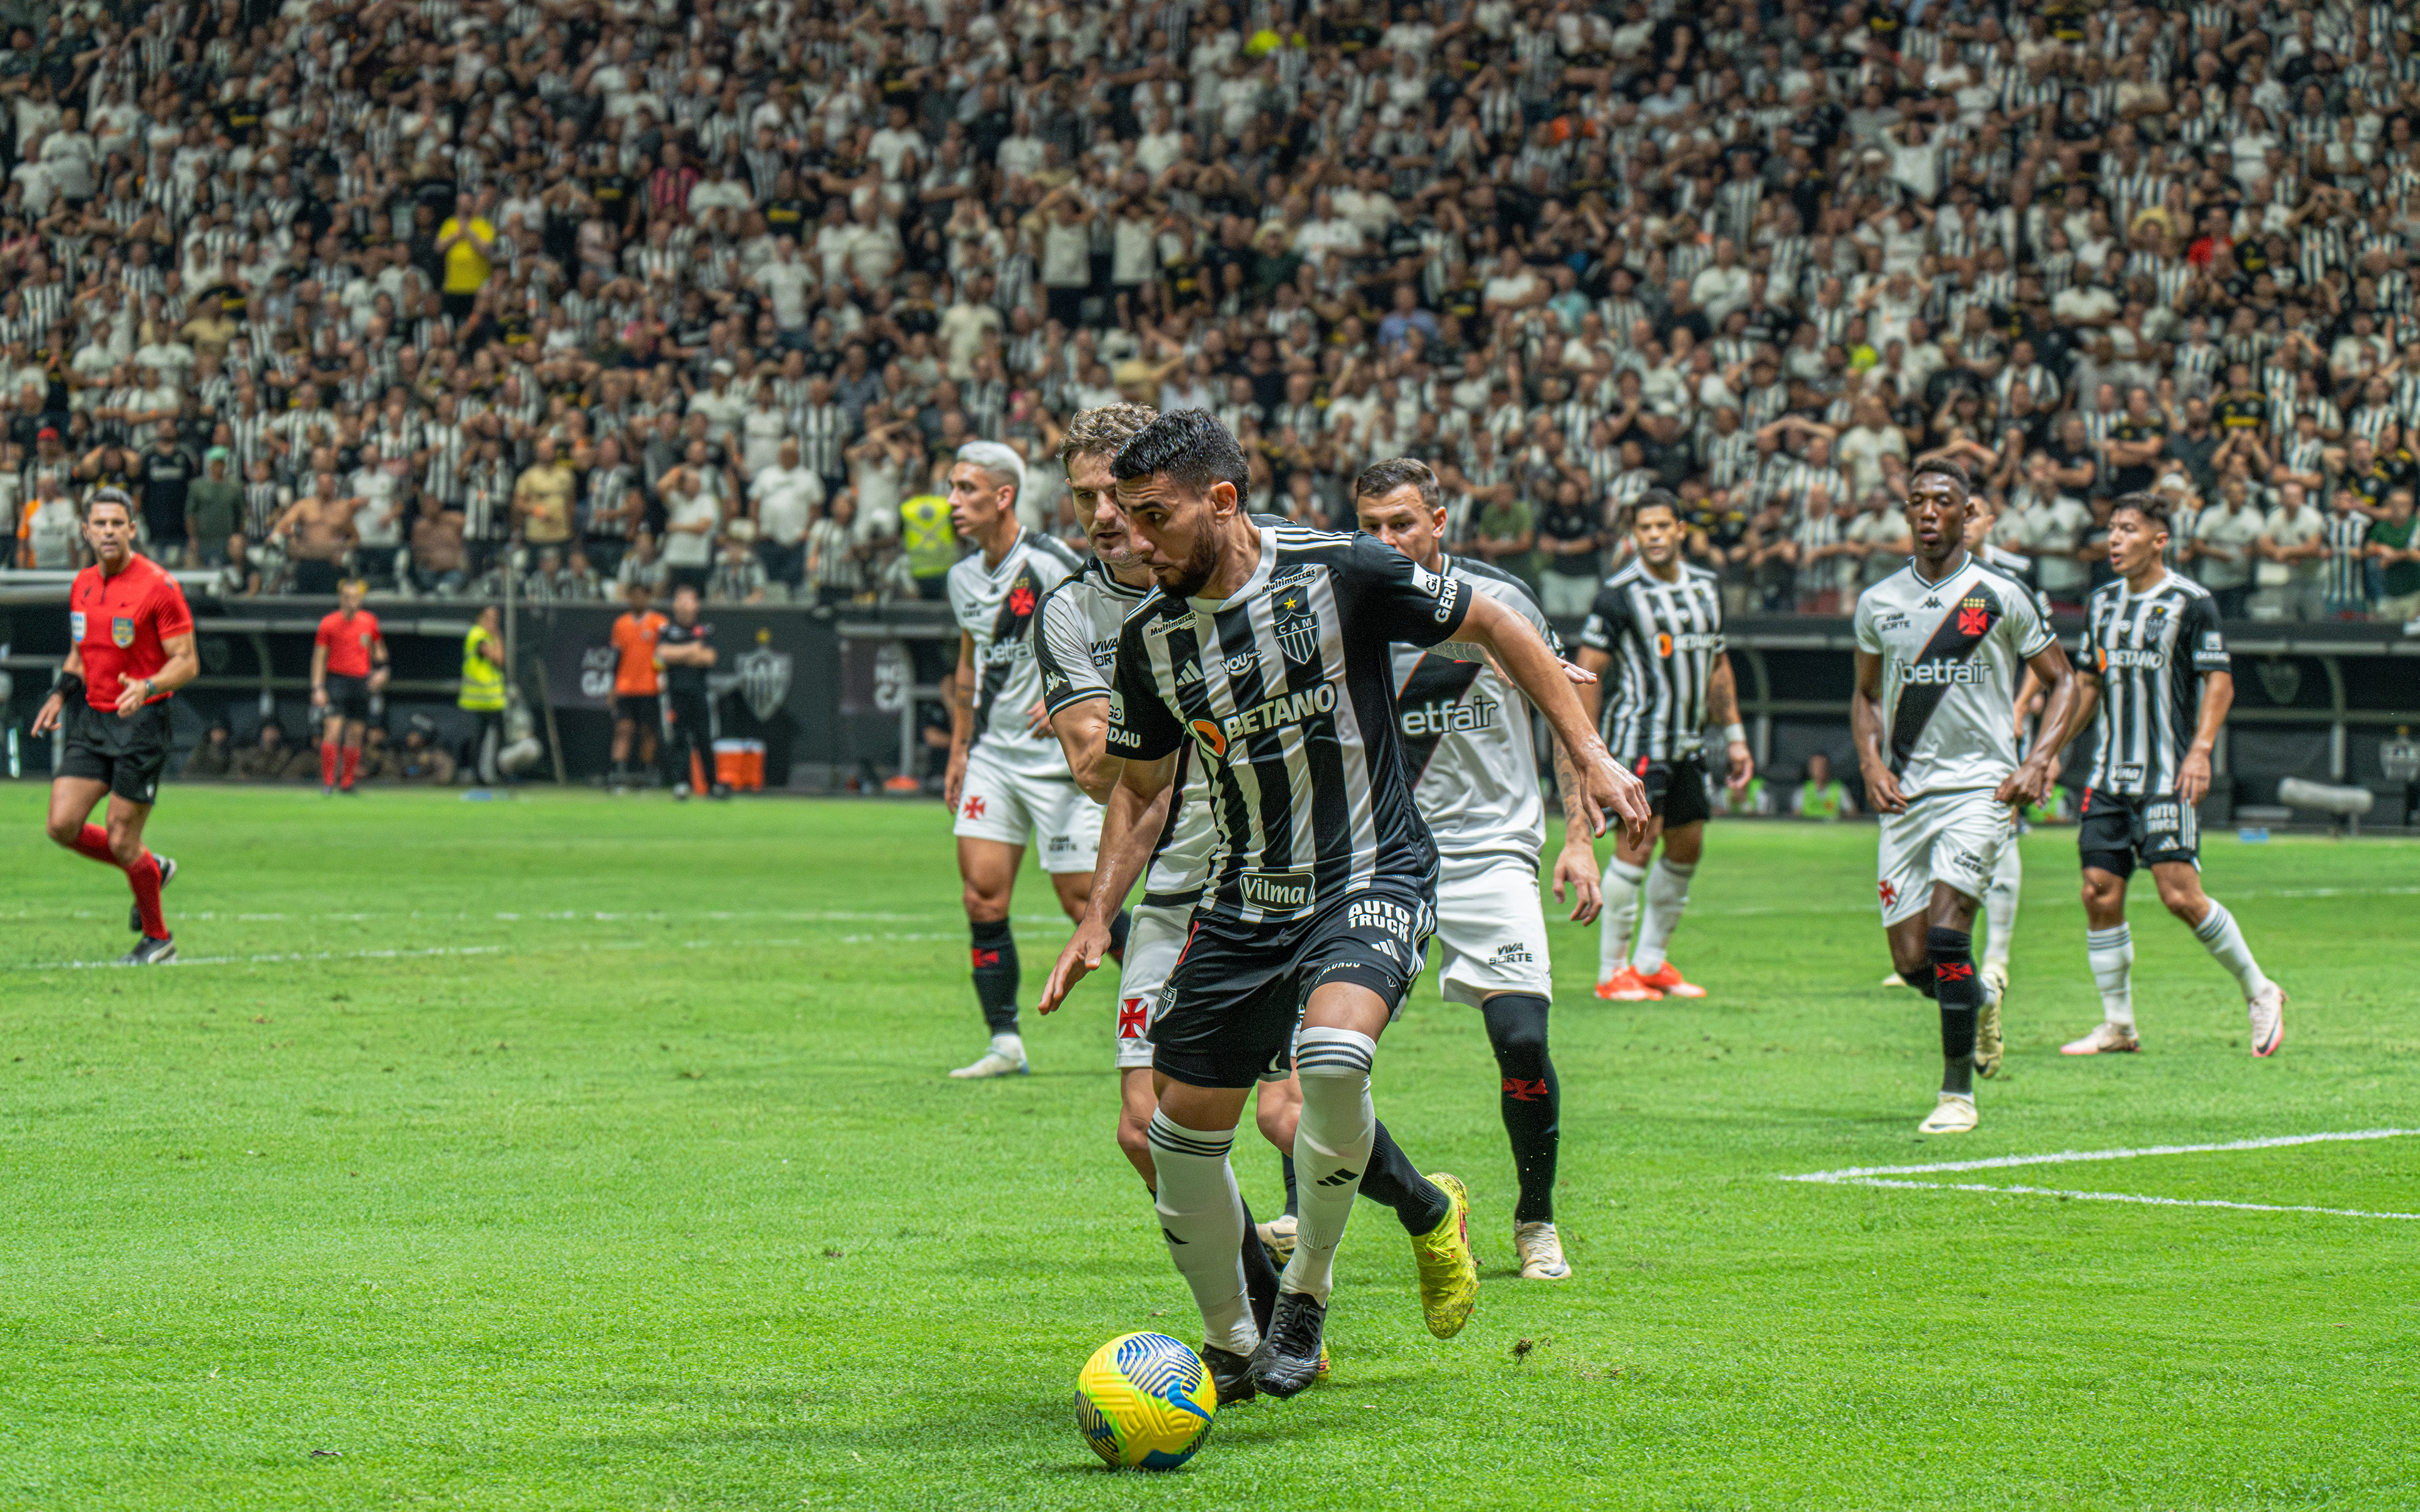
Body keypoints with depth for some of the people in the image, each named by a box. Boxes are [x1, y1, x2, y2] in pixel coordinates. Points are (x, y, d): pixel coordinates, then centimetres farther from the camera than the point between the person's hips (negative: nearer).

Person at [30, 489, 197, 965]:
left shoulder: (159, 586, -12)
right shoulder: (82, 585, 9)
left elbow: (186, 662, -12)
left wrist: (147, 688, -29)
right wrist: (61, 694, 7)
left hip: (141, 723, -7)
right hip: (91, 721, 7)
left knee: (121, 842, -5)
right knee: (63, 826, -4)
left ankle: (157, 937, 17)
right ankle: (152, 869, 22)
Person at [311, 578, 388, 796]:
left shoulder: (369, 622, 6)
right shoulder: (328, 623, -3)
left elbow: (378, 648, 21)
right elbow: (319, 657, -1)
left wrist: (381, 669, 4)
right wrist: (318, 688, -7)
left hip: (361, 680, 3)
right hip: (337, 678, -3)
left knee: (356, 734, 5)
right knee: (333, 730, -15)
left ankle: (347, 782, 14)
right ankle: (327, 782, -12)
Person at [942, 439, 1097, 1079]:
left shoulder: (1049, 565, -15)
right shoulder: (964, 577, 9)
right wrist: (958, 750, 19)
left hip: (1059, 757, -7)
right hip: (993, 756, 7)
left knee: (1083, 901, -6)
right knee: (983, 896, -4)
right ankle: (1005, 1044, 1)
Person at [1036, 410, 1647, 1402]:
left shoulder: (1337, 573, -14)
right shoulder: (1151, 640, 0)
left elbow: (1491, 626, -1)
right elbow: (1139, 789, 16)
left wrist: (1589, 755, -4)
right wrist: (1098, 916, 6)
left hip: (1373, 880, -5)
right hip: (1243, 902, 5)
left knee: (1332, 1053, -32)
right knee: (1183, 1129, 2)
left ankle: (1307, 1293, -10)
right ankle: (1230, 1349, 25)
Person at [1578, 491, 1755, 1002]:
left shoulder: (1706, 587, 12)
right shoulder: (1619, 594, -9)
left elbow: (1717, 665, 21)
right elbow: (1587, 672, -8)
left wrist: (1735, 735, 18)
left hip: (1688, 741, 7)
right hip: (1640, 737, -7)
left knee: (1687, 846, 9)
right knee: (1638, 842, -13)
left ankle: (1650, 961, 21)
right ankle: (1612, 971, -7)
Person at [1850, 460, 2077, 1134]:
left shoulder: (2001, 596, -1)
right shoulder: (1878, 602, 9)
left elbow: (2063, 682, 7)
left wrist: (2039, 763, -6)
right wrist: (1871, 762, 3)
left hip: (1981, 785, -4)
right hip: (1906, 793, 4)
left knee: (1946, 934, -19)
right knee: (1912, 962, -1)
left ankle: (1958, 1091, -8)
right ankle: (1980, 1003, 33)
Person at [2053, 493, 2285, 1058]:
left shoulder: (2191, 602, -5)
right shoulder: (2103, 604, 13)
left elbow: (2219, 681, -7)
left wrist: (2200, 750, -19)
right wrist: (2049, 748, 17)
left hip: (2168, 777, -6)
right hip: (2109, 774, 6)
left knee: (2180, 895, -12)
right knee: (2100, 894, -1)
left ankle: (2260, 993, 7)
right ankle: (2118, 1026, 8)